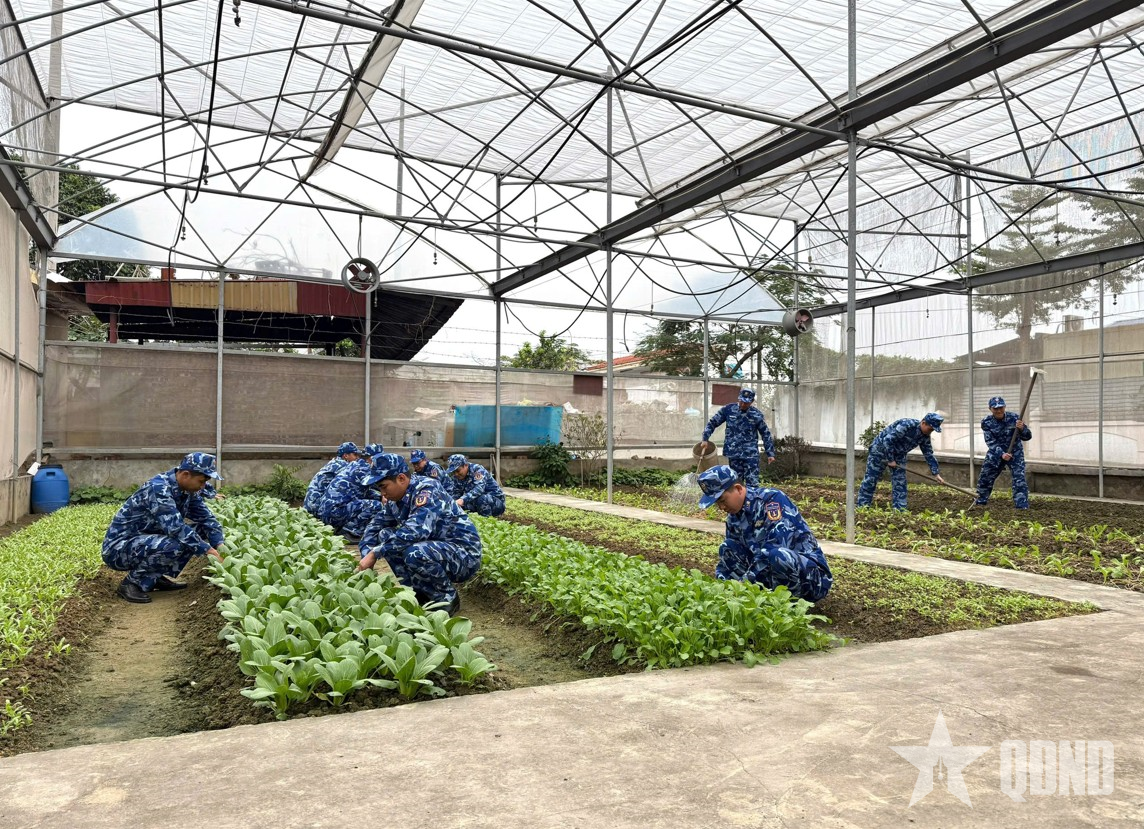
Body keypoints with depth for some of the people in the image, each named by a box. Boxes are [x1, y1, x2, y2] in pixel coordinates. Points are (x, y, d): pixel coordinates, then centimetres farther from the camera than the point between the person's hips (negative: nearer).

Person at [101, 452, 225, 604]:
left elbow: (206, 518, 4)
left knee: (199, 531, -1)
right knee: (174, 545, -33)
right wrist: (209, 550, -32)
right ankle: (132, 582, -11)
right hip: (119, 547, -9)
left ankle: (157, 577, 6)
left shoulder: (187, 490, 0)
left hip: (145, 541, 9)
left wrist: (220, 545, -12)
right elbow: (175, 527, -35)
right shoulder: (159, 488, -26)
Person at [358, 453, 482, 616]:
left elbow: (413, 532, -36)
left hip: (464, 555, -8)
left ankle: (448, 598, -7)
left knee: (415, 554, -34)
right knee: (385, 536, -3)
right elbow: (375, 526, 9)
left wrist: (375, 554, -30)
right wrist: (366, 558, -7)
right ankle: (420, 593, 6)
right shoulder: (395, 498, 2)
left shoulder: (427, 490, -23)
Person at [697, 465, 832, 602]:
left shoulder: (773, 499, -17)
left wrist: (743, 584, -30)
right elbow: (729, 556, 10)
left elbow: (773, 549, -28)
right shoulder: (734, 517, 5)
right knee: (727, 548, -2)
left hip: (812, 575, -7)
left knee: (777, 556, -37)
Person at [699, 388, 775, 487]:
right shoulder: (728, 409, -1)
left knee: (752, 483, -8)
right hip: (733, 453, 2)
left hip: (751, 454, -1)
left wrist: (770, 453, 5)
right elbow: (712, 423, 9)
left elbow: (766, 434, 5)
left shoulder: (757, 415, -3)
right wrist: (705, 439, 2)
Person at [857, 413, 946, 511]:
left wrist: (936, 473, 1)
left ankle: (900, 509, 4)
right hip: (881, 449, -7)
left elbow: (929, 454, 4)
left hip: (898, 455, 7)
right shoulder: (906, 425, -30)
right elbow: (887, 440, -31)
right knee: (870, 480, -3)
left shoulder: (924, 436, -5)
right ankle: (861, 506, 4)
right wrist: (890, 460, -23)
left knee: (900, 483, 0)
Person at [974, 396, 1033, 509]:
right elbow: (991, 442, -20)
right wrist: (1002, 454, -37)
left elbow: (1027, 436, -16)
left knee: (1019, 478, -15)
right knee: (985, 478, 8)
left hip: (1015, 452, -2)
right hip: (996, 452, 2)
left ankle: (1022, 507, -13)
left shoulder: (1013, 418, -16)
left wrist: (1022, 429, -39)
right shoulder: (986, 423, -13)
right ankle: (980, 503, 28)